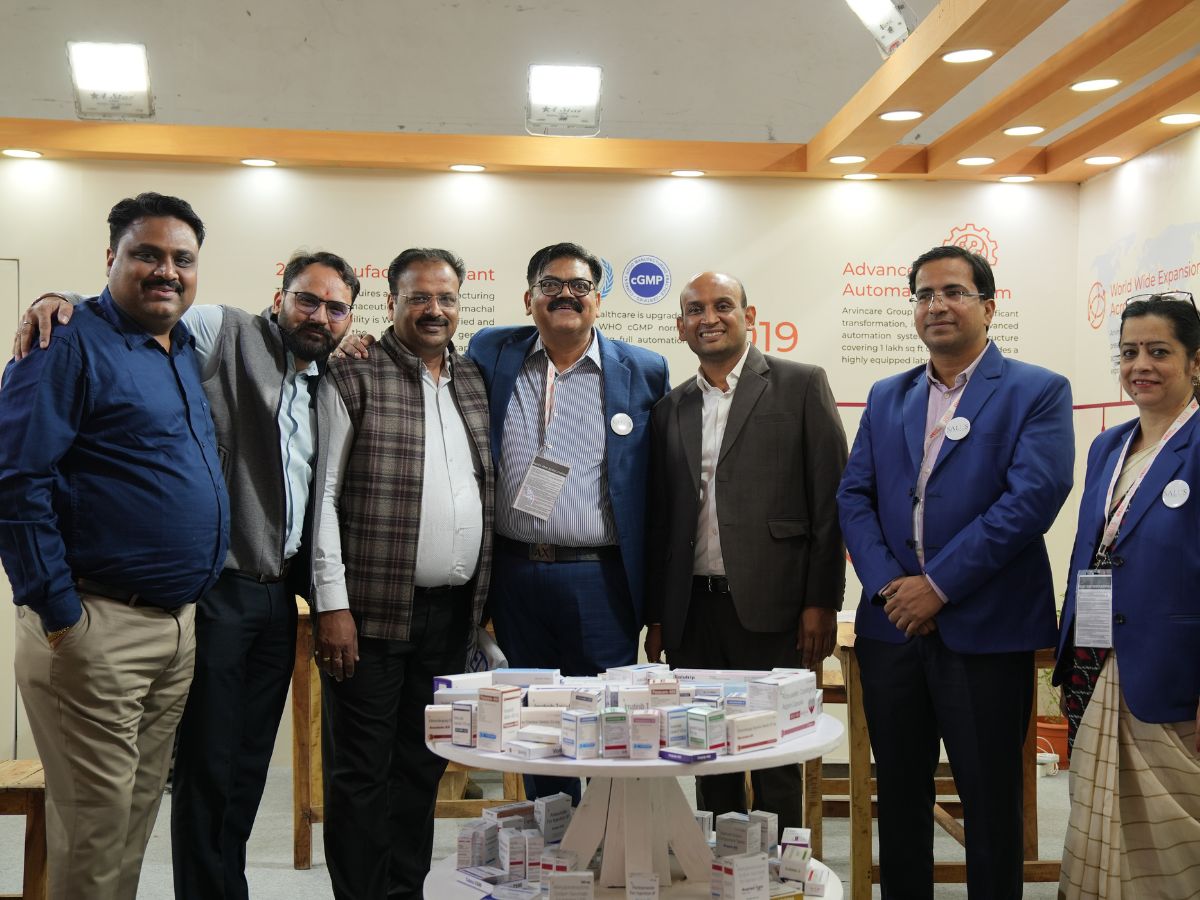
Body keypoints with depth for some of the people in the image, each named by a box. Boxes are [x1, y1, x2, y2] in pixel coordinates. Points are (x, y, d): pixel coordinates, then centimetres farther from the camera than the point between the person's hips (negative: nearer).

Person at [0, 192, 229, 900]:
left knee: (139, 813, 17)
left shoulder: (186, 349, 13)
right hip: (98, 629, -7)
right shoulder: (72, 345, -10)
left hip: (180, 625, 7)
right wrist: (59, 616, -17)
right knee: (94, 828, 1)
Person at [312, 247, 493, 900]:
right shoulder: (353, 379, -3)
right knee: (361, 772, 4)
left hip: (453, 612, 5)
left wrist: (485, 595, 10)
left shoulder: (476, 383, 13)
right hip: (373, 611, -5)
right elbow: (324, 495, -7)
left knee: (423, 767, 14)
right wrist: (333, 604, -12)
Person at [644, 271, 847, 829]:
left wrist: (822, 602, -8)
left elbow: (830, 499, -3)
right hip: (692, 611, 4)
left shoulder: (800, 386, 1)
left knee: (776, 761, 3)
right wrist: (655, 615, 12)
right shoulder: (671, 408, 14)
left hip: (770, 609, -4)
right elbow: (659, 518, 15)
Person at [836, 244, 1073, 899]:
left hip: (984, 630, -4)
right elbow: (853, 496, 7)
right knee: (899, 796, 14)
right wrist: (887, 584, -9)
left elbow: (1032, 498, -14)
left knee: (990, 804, 7)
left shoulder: (1038, 392, -2)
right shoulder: (886, 396, 13)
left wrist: (937, 585, -16)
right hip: (891, 625, 5)